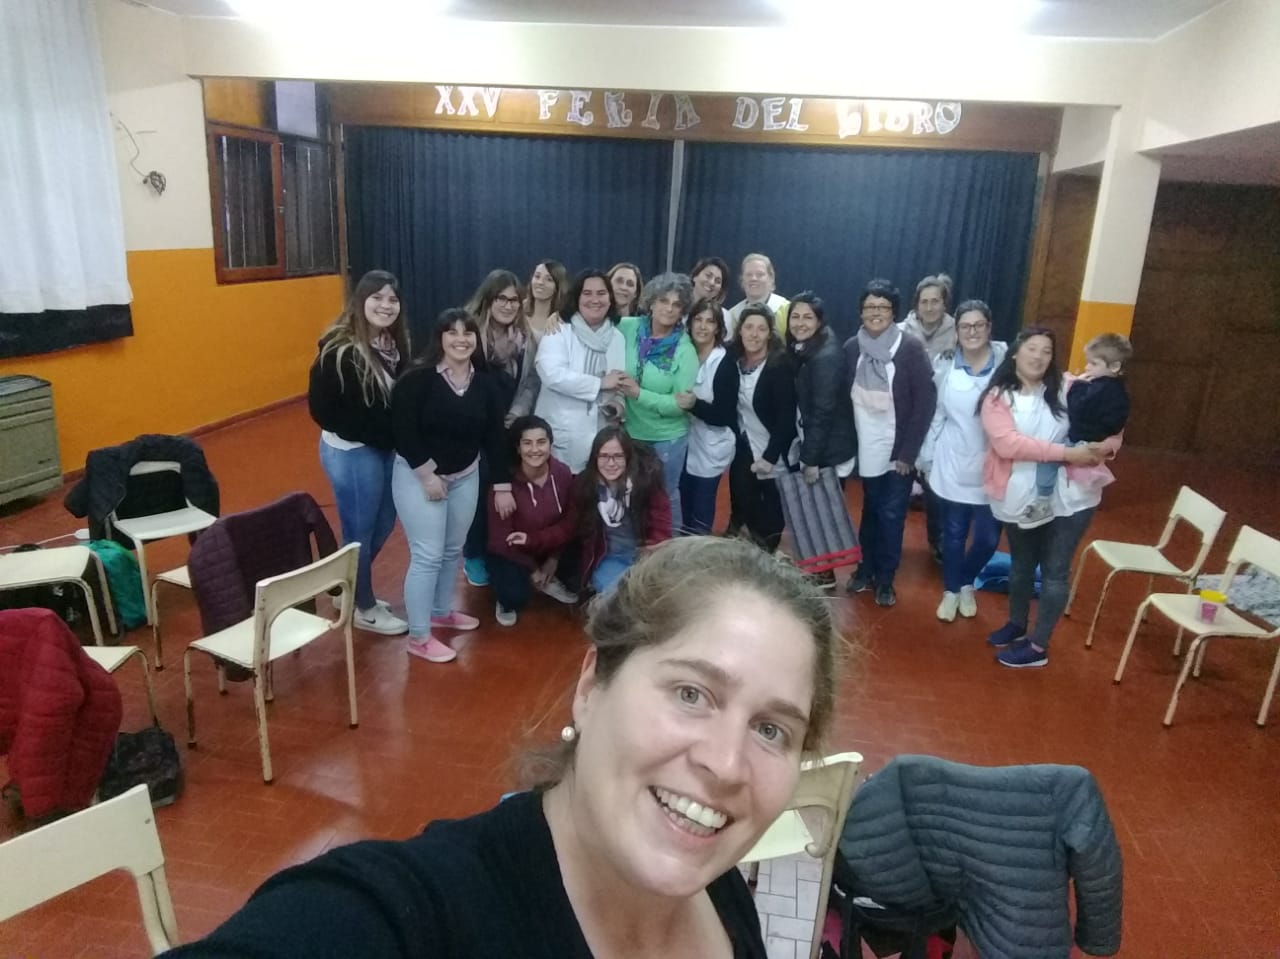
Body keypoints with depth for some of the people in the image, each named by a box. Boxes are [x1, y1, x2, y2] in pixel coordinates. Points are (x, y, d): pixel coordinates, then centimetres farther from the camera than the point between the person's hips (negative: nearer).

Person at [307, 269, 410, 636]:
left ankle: (353, 590, 41)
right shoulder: (340, 350, -19)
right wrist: (373, 434, -19)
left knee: (383, 524, 20)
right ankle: (363, 608, 27)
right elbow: (321, 408, -20)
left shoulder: (394, 345, 4)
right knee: (360, 531, 8)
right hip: (350, 453, -8)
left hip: (384, 449, 8)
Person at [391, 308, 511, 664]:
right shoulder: (417, 378, -17)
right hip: (418, 475, -6)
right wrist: (428, 475, -20)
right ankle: (419, 637, 8)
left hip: (466, 476, 6)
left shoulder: (486, 383, -2)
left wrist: (502, 486, 2)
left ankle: (441, 611, 39)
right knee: (428, 555, -5)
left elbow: (495, 436, 2)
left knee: (453, 550, 17)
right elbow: (403, 431, -19)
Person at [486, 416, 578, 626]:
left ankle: (548, 581, 10)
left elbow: (571, 522, -11)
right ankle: (506, 601, 11)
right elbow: (500, 538, -19)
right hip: (511, 553, -4)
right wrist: (532, 568, -12)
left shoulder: (562, 473, -16)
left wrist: (535, 539, -22)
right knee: (515, 596, -28)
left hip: (550, 549, 4)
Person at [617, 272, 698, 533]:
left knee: (664, 497, 16)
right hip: (628, 432, 3)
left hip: (667, 438, -2)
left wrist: (639, 394, -25)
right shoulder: (627, 328, -7)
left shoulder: (685, 350, -13)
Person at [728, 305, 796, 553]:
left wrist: (770, 456, -21)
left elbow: (786, 416, -18)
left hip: (774, 454, -4)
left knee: (771, 521, 6)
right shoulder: (733, 362, -2)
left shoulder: (780, 364, -16)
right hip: (743, 451, 4)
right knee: (742, 513, 7)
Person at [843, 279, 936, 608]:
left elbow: (925, 403, -11)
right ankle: (866, 568, 32)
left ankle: (885, 578, 23)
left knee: (891, 515, 6)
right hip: (866, 450, 3)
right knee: (870, 512, 15)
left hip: (897, 451, -2)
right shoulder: (852, 348, 0)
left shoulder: (911, 348, -10)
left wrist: (908, 452, -13)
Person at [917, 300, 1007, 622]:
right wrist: (927, 459, 7)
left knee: (988, 538, 8)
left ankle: (967, 584, 37)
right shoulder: (945, 366, -1)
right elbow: (936, 416, 5)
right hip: (953, 466, 1)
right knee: (954, 534, 12)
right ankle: (950, 590, 35)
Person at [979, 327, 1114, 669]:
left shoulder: (1067, 389, -3)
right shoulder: (997, 397, -7)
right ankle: (1017, 625, 43)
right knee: (1021, 564, 20)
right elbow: (1007, 444, -22)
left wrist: (1105, 445, -19)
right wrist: (1065, 453, -26)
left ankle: (1038, 646, 20)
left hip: (1068, 497, -1)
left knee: (1054, 571, 6)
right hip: (1020, 498, 1)